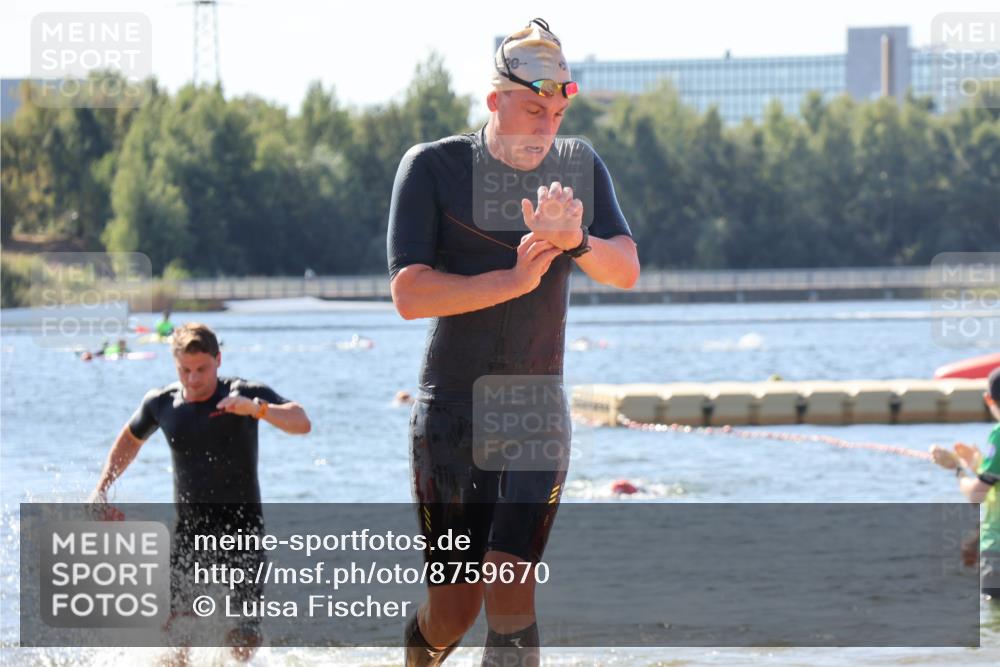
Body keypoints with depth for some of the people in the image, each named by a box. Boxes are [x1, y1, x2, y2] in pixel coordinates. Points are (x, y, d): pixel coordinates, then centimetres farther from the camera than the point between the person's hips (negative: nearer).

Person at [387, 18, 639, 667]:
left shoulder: (579, 167, 5)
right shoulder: (433, 168, -5)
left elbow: (626, 270, -6)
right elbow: (408, 292, -14)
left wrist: (575, 241, -27)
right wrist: (514, 280, -25)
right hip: (450, 414, -1)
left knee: (509, 588, -17)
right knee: (455, 609, 3)